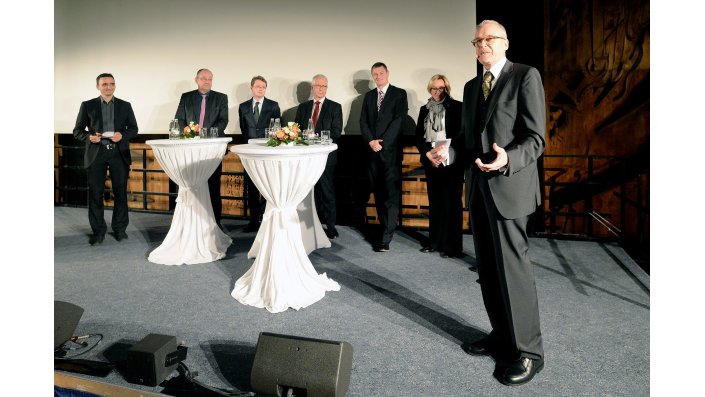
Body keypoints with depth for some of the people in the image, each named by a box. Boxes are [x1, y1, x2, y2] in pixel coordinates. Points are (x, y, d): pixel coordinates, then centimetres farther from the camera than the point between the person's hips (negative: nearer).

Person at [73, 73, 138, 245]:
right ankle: (98, 230, 12)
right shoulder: (87, 105, 8)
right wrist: (89, 137, -12)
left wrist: (122, 135, -10)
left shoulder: (125, 106, 10)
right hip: (96, 154, 0)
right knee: (95, 193, 2)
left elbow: (133, 129, 10)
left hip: (119, 153, 0)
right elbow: (77, 130, 8)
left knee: (120, 192, 4)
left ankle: (120, 228, 16)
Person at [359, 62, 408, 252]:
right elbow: (363, 121, 10)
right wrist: (371, 141, -6)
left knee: (391, 193, -9)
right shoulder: (369, 96, 17)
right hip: (372, 150, 5)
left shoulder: (399, 94, 3)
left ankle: (386, 237, -11)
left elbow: (399, 119, -8)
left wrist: (382, 142, -13)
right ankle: (386, 227, 17)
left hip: (391, 149, -5)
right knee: (378, 192, 7)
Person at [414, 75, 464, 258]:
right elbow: (418, 136, 10)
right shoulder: (424, 110, 13)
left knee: (452, 203, -3)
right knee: (434, 202, 9)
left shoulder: (457, 107, -1)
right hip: (431, 162, 5)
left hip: (451, 162, -4)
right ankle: (435, 242, 17)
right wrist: (428, 153, -7)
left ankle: (452, 245, 2)